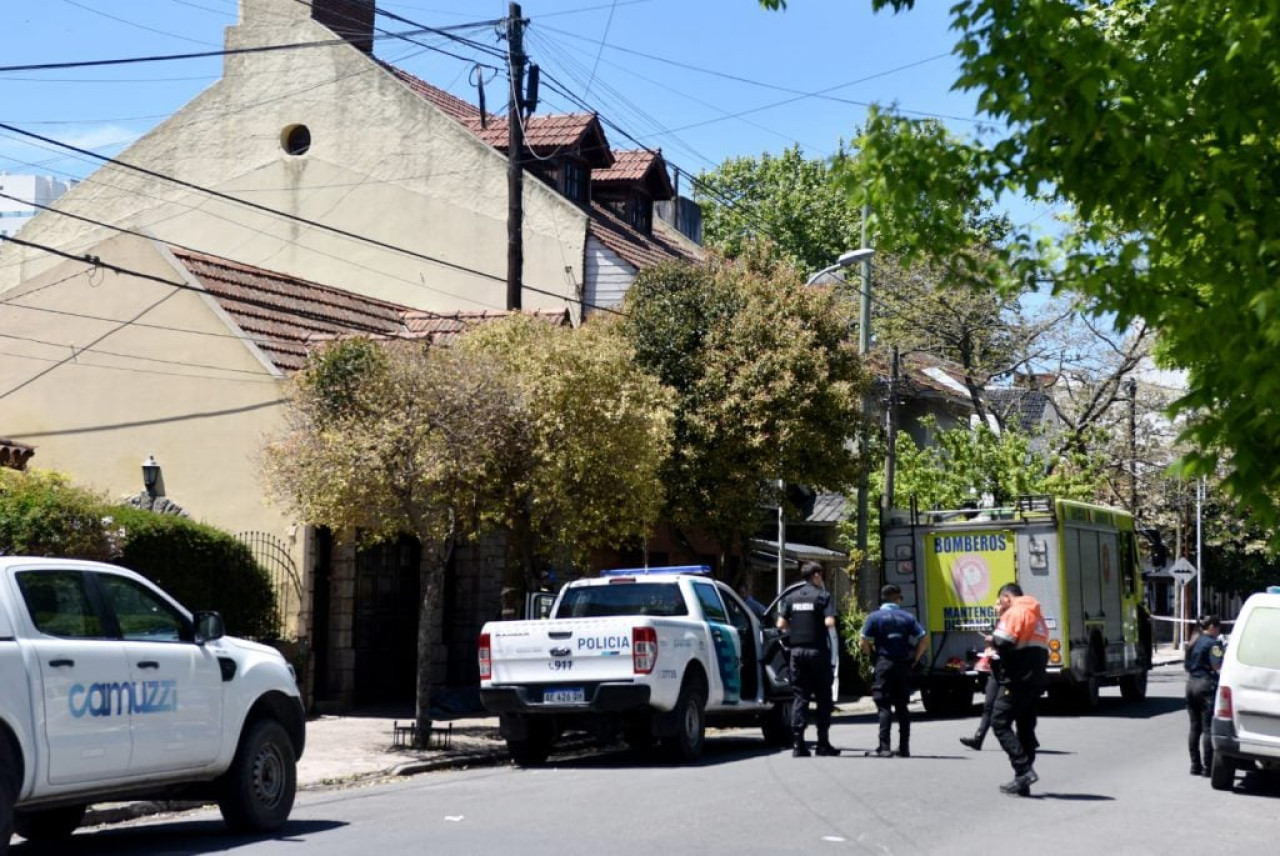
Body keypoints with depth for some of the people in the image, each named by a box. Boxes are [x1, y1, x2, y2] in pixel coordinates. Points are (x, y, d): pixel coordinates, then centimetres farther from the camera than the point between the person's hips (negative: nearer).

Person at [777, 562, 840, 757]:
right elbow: (829, 622, -15)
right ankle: (823, 743, 4)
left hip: (797, 650, 3)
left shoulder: (791, 598, 8)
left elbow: (781, 624, 1)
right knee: (823, 697, 5)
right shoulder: (823, 596, -3)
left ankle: (798, 743, -1)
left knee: (799, 697, 6)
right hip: (818, 650, -3)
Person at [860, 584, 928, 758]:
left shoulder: (874, 617, 0)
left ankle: (884, 747, -15)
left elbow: (863, 642, -7)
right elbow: (924, 639, 2)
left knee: (884, 706, -5)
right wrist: (914, 659, 8)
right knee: (902, 707, 11)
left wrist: (872, 655, 9)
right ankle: (904, 748, 13)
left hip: (883, 665, -3)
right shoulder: (907, 617, 7)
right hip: (903, 666, 3)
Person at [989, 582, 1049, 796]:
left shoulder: (1014, 613, -8)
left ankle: (1023, 769, -19)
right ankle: (1023, 784, 11)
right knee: (1026, 727, 11)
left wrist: (993, 640, 2)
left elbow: (1002, 643, -20)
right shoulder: (1037, 615, 21)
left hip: (1017, 680, -9)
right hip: (1036, 680, 9)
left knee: (1000, 723, -6)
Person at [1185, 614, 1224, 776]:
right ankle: (1207, 767, -4)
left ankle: (1195, 765, 15)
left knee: (1195, 727, 12)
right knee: (1208, 728, -4)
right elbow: (1218, 667, -19)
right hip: (1207, 685, -8)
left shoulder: (1194, 641, 13)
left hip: (1191, 683, 8)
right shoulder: (1213, 643, -11)